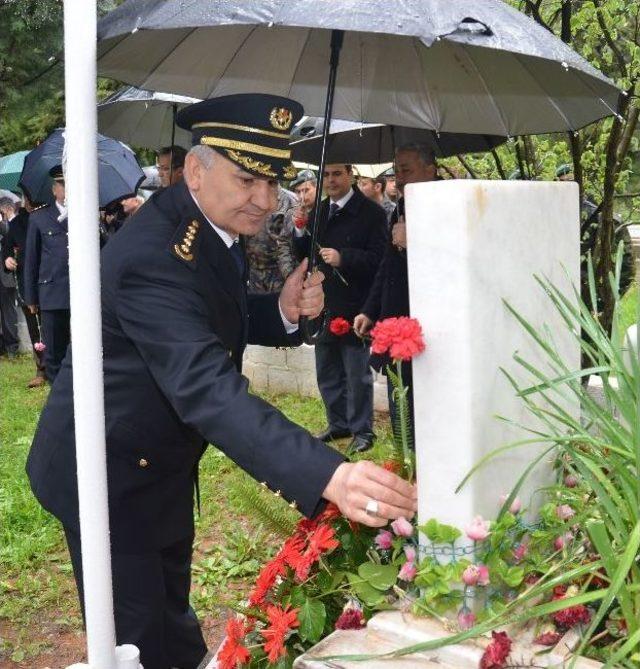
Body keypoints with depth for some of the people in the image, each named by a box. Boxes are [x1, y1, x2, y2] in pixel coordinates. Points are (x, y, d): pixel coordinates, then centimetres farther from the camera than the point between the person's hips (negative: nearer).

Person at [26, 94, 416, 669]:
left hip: (162, 464, 9)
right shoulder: (154, 255, -32)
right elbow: (207, 389, -45)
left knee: (170, 616, 24)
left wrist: (284, 310, -12)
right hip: (110, 475, -9)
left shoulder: (216, 224, -3)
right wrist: (329, 477, -56)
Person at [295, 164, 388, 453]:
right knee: (327, 373, 16)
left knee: (357, 373, 3)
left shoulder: (371, 212, -8)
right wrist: (300, 233, -6)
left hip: (353, 307, -7)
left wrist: (343, 258, -25)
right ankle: (339, 424, 30)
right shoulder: (318, 212, 12)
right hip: (323, 306, 7)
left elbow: (378, 257, -15)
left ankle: (362, 430, 16)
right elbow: (303, 252, 14)